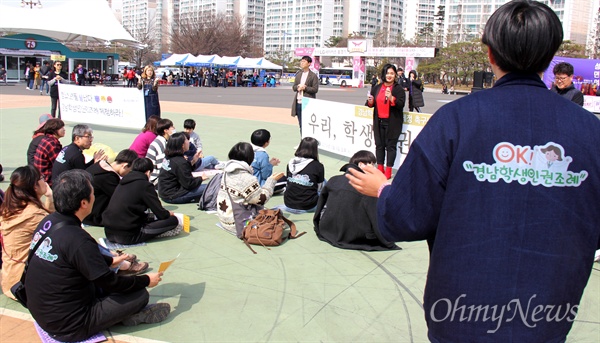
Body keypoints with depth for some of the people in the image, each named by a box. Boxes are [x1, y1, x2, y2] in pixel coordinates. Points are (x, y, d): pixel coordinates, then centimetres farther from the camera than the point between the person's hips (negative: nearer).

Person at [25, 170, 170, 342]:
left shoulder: (48, 222, -3)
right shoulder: (77, 239, -28)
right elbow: (110, 283, -18)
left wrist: (111, 260, 26)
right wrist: (146, 280, -2)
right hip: (67, 327, -9)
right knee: (140, 294, -7)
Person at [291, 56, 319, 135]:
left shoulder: (313, 76, -3)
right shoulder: (298, 74, 15)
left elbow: (315, 89, -9)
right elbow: (294, 87, 14)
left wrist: (304, 88, -15)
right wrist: (298, 87, -7)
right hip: (298, 102, 6)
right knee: (301, 125, 10)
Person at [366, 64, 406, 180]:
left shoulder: (398, 88, -2)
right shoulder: (376, 88, 11)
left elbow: (401, 104, -12)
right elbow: (371, 104, 17)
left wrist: (391, 98, -27)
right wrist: (370, 102, -6)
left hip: (392, 123, -4)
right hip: (379, 121, 5)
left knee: (391, 146, -1)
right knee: (379, 145, 9)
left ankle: (388, 170, 4)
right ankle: (380, 168, 18)